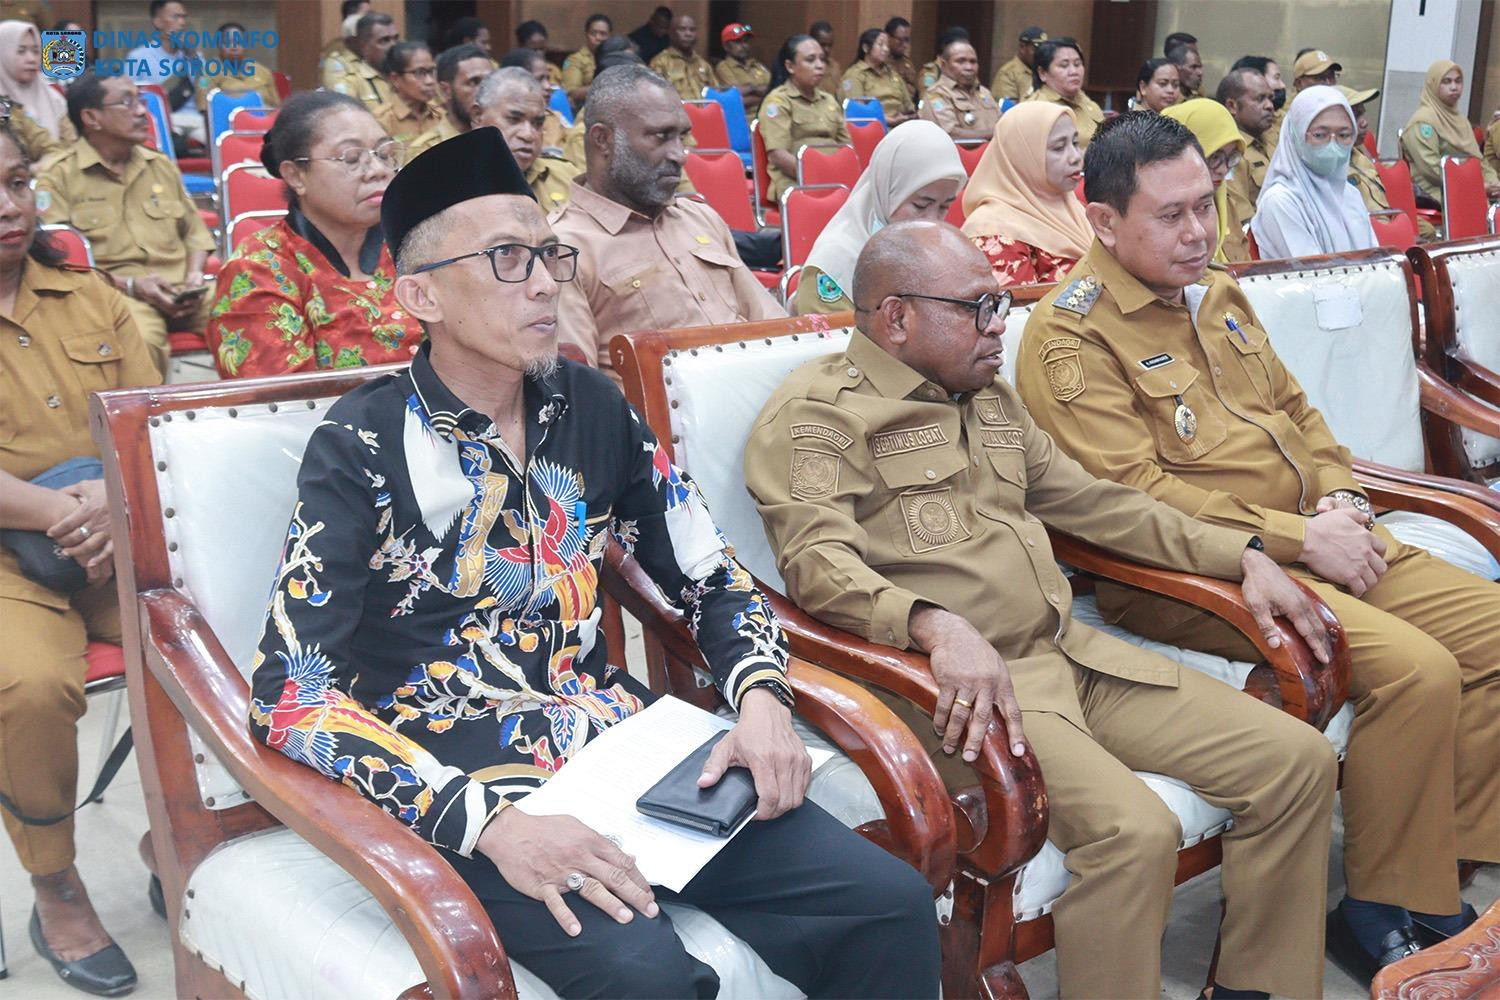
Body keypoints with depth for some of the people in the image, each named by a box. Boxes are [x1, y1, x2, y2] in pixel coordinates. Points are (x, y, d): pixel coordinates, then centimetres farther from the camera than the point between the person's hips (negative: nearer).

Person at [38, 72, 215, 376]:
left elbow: (195, 231, 25)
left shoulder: (161, 165, 21)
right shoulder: (58, 177, 3)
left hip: (182, 290, 5)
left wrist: (195, 276, 4)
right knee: (140, 343, -40)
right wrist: (130, 285, -13)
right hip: (113, 293, -5)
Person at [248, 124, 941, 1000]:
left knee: (892, 907, -12)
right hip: (459, 791, -5)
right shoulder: (363, 446, -7)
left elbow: (714, 579, 14)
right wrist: (490, 822, -25)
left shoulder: (594, 409, 8)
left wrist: (763, 702, -7)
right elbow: (293, 695, -15)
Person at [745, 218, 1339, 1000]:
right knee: (1133, 828, -30)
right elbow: (818, 561, -19)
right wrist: (940, 625, -37)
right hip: (967, 679, -8)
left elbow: (1088, 500, 27)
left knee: (1297, 759, -1)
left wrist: (1239, 554, 19)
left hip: (1070, 652, 9)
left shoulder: (989, 397, 22)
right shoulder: (816, 414, -4)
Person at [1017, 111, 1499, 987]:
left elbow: (1298, 412, 22)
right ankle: (1387, 913, -5)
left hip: (1319, 537, 9)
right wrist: (1298, 539, -18)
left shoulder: (1220, 295, 16)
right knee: (1416, 669, -25)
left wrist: (1340, 501, 1)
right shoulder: (1072, 333, -11)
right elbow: (1134, 494, -19)